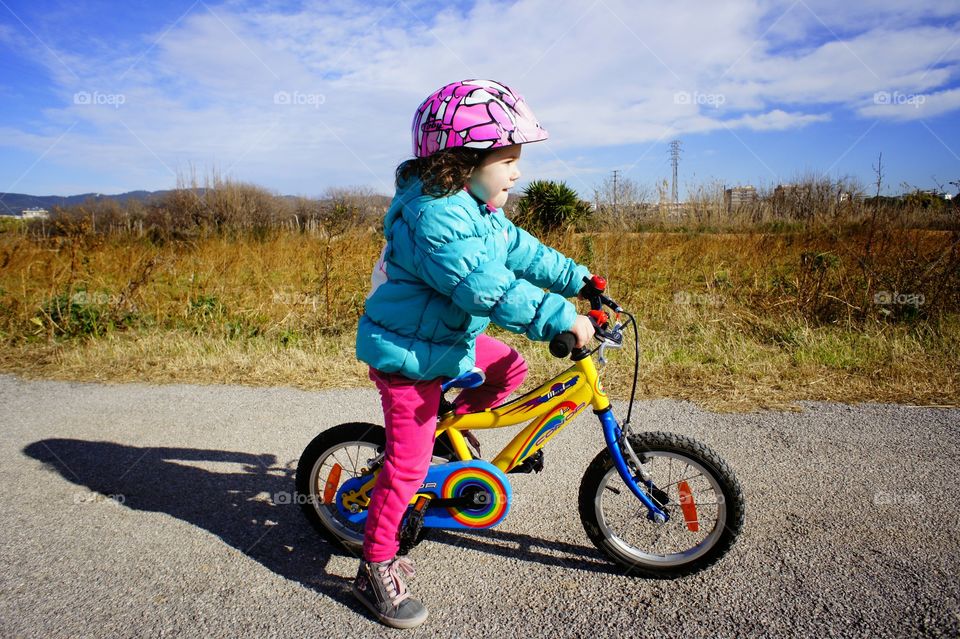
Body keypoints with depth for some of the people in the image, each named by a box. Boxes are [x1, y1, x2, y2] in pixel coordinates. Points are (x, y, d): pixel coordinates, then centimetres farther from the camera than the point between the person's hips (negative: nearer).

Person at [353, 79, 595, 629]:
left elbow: (522, 252, 13)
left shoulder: (478, 210, 6)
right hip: (408, 354, -9)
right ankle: (377, 570, 15)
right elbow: (491, 289, -36)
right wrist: (562, 318, -34)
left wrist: (578, 279, 12)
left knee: (510, 366, 12)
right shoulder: (436, 216, -28)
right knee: (409, 464, -2)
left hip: (449, 337, 9)